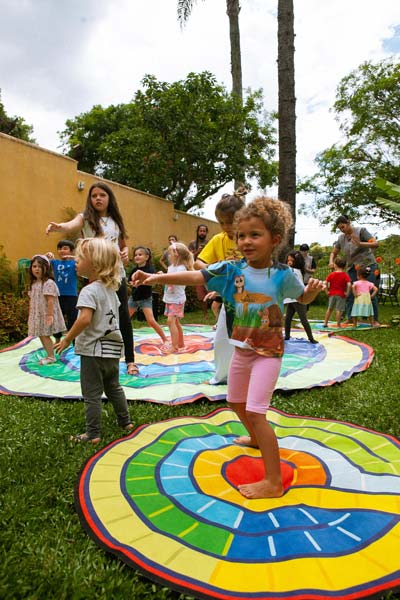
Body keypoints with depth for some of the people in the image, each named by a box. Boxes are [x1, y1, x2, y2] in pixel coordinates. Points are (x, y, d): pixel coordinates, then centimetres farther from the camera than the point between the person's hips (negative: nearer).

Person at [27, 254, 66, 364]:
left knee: (45, 335, -5)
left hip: (46, 315, -8)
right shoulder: (33, 283, 11)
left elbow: (50, 301, -19)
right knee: (41, 335, 12)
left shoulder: (49, 283, -15)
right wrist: (30, 316, 14)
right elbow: (31, 300, 15)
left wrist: (50, 315, -22)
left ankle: (51, 357, 7)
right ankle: (49, 355, 22)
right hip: (37, 315, 8)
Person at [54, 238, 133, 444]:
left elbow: (84, 319, -30)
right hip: (112, 349, 8)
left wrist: (67, 339, -18)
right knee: (114, 387, 22)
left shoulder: (89, 290, -18)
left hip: (93, 351, -8)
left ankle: (93, 433, 13)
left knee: (92, 394, 4)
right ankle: (125, 421, 32)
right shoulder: (110, 288, 8)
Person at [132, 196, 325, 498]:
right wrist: (158, 277, -27)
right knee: (236, 402, 24)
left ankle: (274, 482, -1)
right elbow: (195, 276, -16)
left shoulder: (283, 275, -13)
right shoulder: (232, 269, -9)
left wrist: (313, 289, -18)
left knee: (255, 411, -14)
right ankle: (257, 439, 54)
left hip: (268, 353, -5)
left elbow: (303, 298, 5)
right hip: (241, 350, 6)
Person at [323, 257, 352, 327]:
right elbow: (349, 285, -19)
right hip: (341, 295, -3)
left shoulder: (331, 274, 0)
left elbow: (326, 283, -5)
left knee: (329, 309, 15)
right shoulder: (345, 275, -7)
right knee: (339, 310, 0)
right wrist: (347, 293, -9)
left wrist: (327, 291, 5)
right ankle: (338, 324, 3)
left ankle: (325, 323, 18)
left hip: (332, 293, 3)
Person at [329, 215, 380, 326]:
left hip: (367, 266, -5)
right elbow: (334, 252, 17)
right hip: (352, 268, 5)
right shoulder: (341, 238, 7)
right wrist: (331, 262, -4)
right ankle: (350, 318, 7)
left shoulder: (361, 230, -5)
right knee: (349, 294, 0)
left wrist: (360, 243, -26)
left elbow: (375, 244, -11)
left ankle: (375, 320, 1)